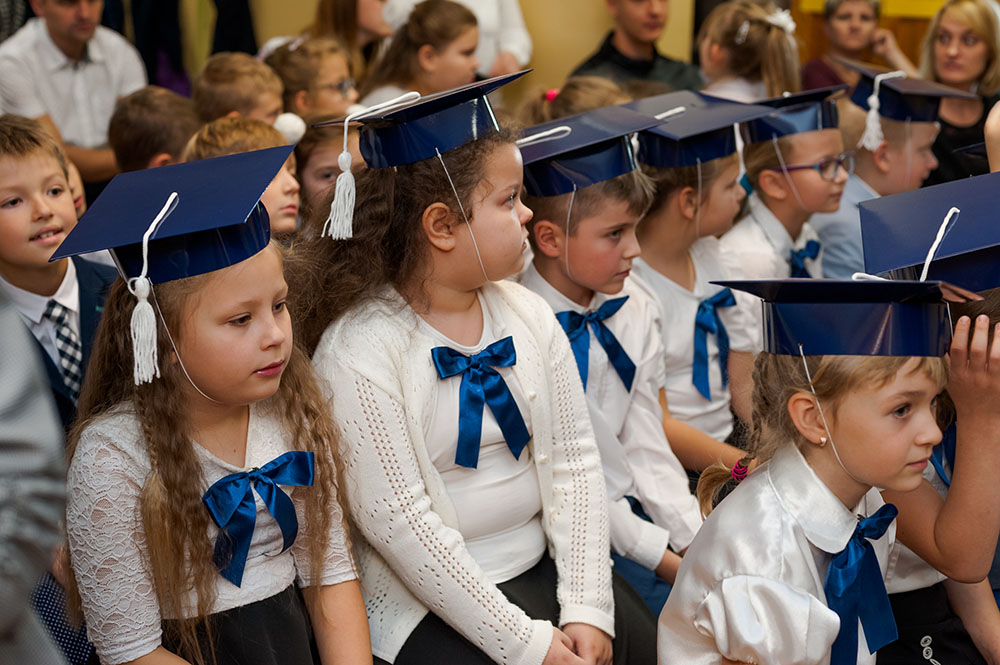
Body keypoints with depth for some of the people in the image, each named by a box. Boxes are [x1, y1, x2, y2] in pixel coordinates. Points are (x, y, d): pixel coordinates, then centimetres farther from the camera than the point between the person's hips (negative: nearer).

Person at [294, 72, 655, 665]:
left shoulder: (528, 316, 4)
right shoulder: (357, 351, -15)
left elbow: (573, 459, 3)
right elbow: (395, 517, -18)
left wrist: (587, 607, -8)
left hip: (539, 567, 5)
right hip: (427, 597, -5)